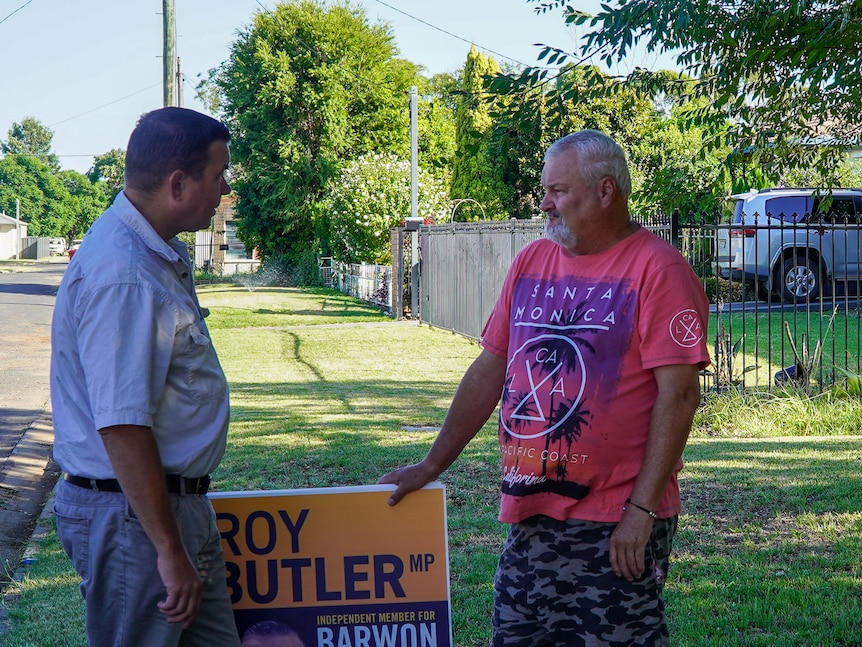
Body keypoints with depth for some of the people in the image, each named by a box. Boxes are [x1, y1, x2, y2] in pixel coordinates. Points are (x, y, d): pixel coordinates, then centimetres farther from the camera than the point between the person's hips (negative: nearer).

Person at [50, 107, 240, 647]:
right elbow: (123, 429, -28)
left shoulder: (162, 255, 10)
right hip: (132, 515, -10)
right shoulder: (122, 278, -24)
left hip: (177, 501, 10)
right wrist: (169, 551, -24)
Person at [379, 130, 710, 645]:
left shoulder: (657, 269, -8)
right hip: (529, 517, 6)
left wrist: (643, 509, -16)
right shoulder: (532, 262, 12)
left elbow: (679, 394, -13)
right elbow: (489, 371, 16)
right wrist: (432, 465, 12)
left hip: (618, 526, -6)